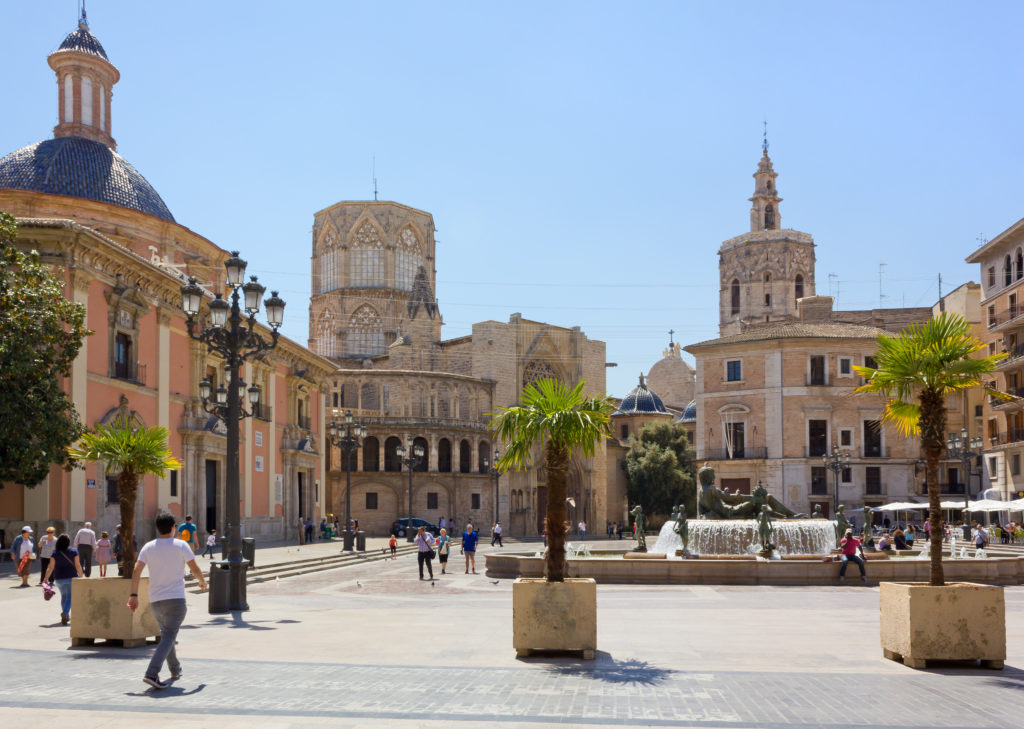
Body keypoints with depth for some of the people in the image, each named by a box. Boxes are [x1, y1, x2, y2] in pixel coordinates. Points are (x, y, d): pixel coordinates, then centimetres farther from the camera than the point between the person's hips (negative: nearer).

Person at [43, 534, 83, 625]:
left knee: (63, 596, 18)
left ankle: (66, 617, 24)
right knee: (70, 597, 0)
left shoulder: (55, 554, -5)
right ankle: (65, 613, -23)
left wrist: (46, 578, 3)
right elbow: (77, 565, -7)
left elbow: (50, 567, -6)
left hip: (59, 578, 2)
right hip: (71, 577, -2)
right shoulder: (74, 552, -7)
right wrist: (81, 576, 0)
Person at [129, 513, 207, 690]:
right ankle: (151, 674, -24)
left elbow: (136, 571, -3)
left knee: (166, 634, 22)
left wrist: (134, 595, -1)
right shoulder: (180, 546, -3)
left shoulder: (148, 547, 5)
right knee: (168, 637, -8)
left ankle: (175, 670, 33)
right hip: (176, 598, -5)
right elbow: (195, 569, -2)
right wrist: (202, 582, 17)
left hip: (155, 600, 5)